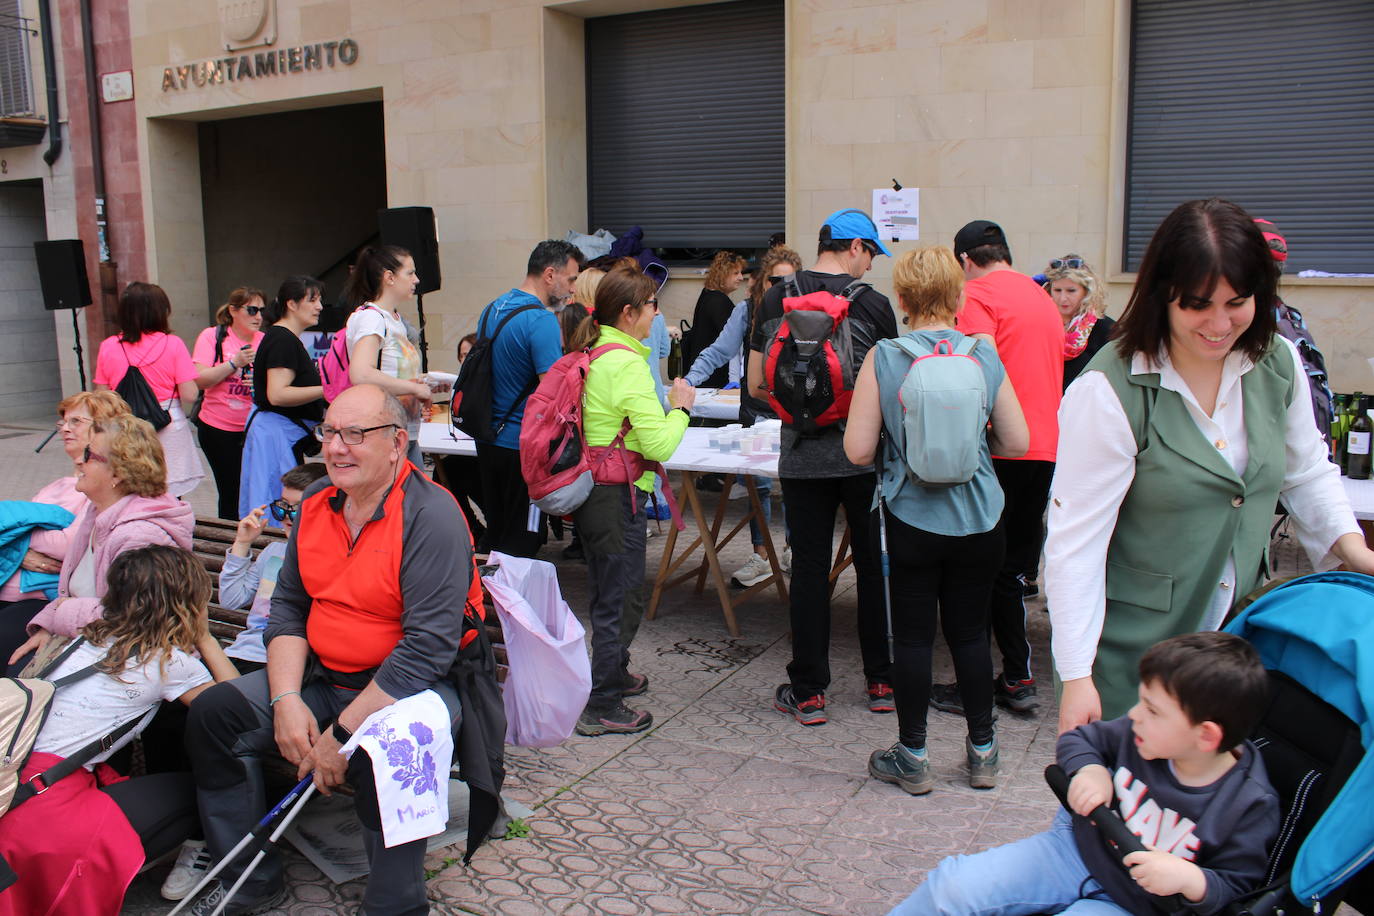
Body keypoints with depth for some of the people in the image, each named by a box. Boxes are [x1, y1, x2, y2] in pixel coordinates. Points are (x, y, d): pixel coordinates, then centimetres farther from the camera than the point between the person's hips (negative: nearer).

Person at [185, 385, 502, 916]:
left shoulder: (430, 515, -19)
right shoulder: (318, 502, 6)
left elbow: (427, 648, -24)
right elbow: (288, 609, 9)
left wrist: (342, 734, -22)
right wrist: (287, 701, -8)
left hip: (419, 685, -7)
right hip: (322, 678, 8)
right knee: (212, 712, -5)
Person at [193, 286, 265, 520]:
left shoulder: (264, 341, 5)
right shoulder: (212, 336, -2)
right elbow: (199, 380, -11)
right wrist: (234, 363, -19)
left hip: (254, 428, 2)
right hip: (218, 428, -2)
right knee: (230, 492, 1)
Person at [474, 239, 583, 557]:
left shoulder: (491, 310, 10)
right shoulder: (542, 321, -19)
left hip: (488, 441, 9)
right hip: (524, 447, -9)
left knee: (496, 537, 18)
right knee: (521, 544, 2)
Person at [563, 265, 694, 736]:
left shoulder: (588, 354, 8)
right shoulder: (627, 363, -19)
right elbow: (658, 444, -23)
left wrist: (663, 402, 14)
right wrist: (680, 407, -7)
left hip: (588, 488, 9)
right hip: (617, 494, -9)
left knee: (608, 592, 24)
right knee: (622, 598, 1)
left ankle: (613, 674, 41)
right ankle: (601, 707, 10)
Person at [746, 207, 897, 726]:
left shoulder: (776, 300, 2)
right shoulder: (871, 302, -6)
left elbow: (756, 385, 5)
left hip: (802, 459, 2)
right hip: (864, 456, -1)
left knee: (809, 569, 7)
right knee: (874, 565, 12)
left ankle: (808, 692, 13)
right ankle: (881, 681, 23)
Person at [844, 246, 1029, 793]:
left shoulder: (883, 359, -10)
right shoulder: (985, 357, -4)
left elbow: (858, 450, -11)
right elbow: (1017, 442, 0)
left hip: (910, 518, -2)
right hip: (977, 521, 3)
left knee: (912, 637, 8)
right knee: (970, 634, 15)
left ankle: (912, 757, 20)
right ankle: (982, 751, 27)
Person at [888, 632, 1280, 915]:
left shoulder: (1250, 805, -18)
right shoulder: (1140, 736, -9)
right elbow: (1078, 739, 8)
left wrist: (1191, 879, -31)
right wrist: (1090, 769, -14)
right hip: (1075, 846, 4)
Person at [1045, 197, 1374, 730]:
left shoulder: (1278, 363, -1)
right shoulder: (1109, 392, -20)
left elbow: (1307, 472, 17)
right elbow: (1075, 540, -19)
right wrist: (1076, 676, -20)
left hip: (1243, 630, 5)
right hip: (1134, 645, -5)